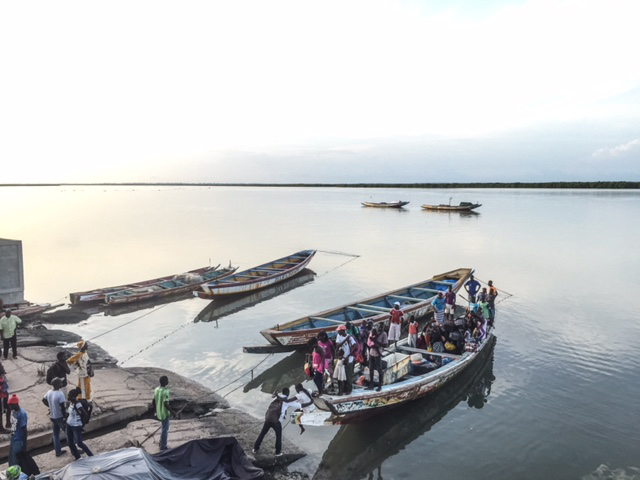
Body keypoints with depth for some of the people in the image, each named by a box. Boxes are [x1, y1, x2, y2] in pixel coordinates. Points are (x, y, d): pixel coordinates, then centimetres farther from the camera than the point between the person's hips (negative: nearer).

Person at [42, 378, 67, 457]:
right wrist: (65, 417, -15)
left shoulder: (49, 392, -2)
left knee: (56, 434, 19)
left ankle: (58, 451, 29)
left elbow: (43, 400, 16)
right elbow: (62, 407, -25)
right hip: (59, 417, -7)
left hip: (52, 417, 8)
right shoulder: (60, 394, -27)